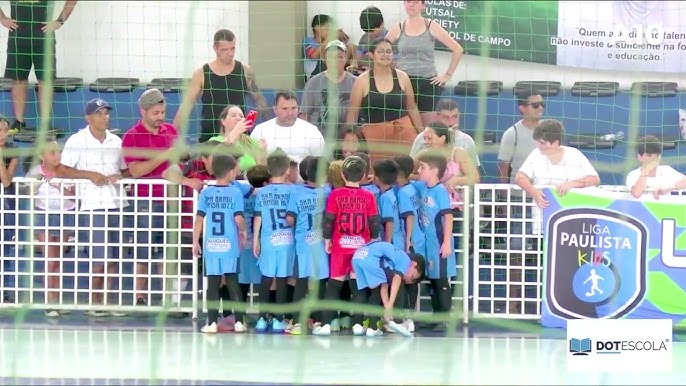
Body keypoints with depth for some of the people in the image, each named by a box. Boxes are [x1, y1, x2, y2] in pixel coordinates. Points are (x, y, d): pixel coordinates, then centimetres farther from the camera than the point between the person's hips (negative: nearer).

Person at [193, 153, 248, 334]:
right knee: (233, 283, 6)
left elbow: (199, 219, -1)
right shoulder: (236, 193, -5)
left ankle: (212, 323, 4)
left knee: (213, 284, 5)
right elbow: (239, 218, -12)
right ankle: (238, 322, 7)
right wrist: (243, 231, 9)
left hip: (210, 245, 1)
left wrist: (195, 242, 6)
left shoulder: (206, 193, 1)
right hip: (230, 245, -1)